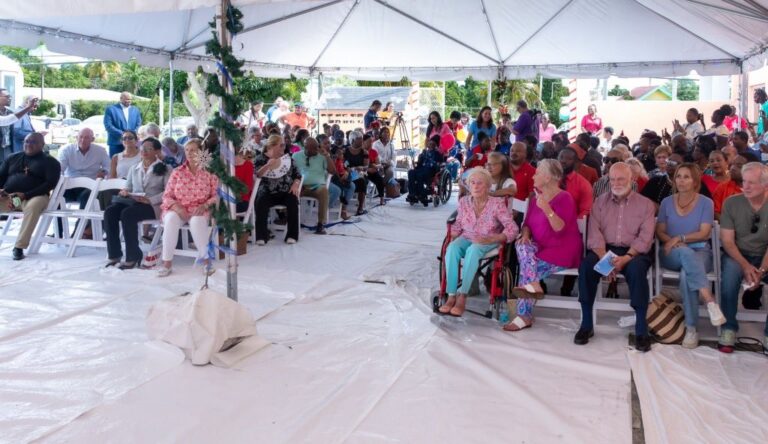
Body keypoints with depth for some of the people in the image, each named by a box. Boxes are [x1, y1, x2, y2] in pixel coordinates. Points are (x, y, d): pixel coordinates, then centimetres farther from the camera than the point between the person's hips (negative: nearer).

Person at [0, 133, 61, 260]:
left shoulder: (50, 162, 9)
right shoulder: (12, 158, 22)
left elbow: (50, 183, -4)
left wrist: (25, 195, -15)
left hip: (34, 197, -4)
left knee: (34, 205, -40)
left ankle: (19, 247, -37)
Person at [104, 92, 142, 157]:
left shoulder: (135, 110, 15)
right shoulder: (110, 109, 2)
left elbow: (138, 125, 11)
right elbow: (108, 126, -6)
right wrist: (121, 134, -16)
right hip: (116, 143, -3)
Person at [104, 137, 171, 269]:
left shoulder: (164, 169, 7)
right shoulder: (134, 168, 26)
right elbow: (127, 187, 23)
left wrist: (150, 200, -19)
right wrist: (124, 192, -3)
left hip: (153, 205, -5)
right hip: (132, 202, 5)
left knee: (127, 214, -35)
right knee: (109, 211, -25)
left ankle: (133, 257, -24)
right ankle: (113, 255, -22)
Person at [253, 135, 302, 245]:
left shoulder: (288, 158, 12)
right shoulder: (260, 159, 4)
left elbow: (297, 175, 12)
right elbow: (255, 175, -10)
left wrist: (295, 184, -9)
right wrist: (268, 165, -23)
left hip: (286, 192, 2)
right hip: (267, 193, -2)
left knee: (293, 200, -29)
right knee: (261, 202, -32)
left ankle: (292, 235, -22)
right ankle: (261, 236, -27)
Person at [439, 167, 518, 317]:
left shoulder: (497, 203, -9)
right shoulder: (464, 201, 3)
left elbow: (512, 228, -12)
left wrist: (491, 239, -24)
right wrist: (452, 236, -3)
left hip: (488, 242, -3)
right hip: (467, 238, 3)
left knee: (473, 250, -39)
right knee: (452, 248, -32)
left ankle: (462, 296, -36)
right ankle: (451, 296, -34)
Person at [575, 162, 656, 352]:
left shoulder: (645, 204, 8)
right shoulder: (600, 201, 13)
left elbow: (645, 237, -4)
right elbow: (594, 232, 1)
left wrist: (626, 258, -21)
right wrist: (604, 258, -16)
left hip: (633, 252, -1)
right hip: (604, 250, 2)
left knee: (637, 269, -35)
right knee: (586, 265, -29)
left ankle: (641, 329, -25)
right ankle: (586, 324, -19)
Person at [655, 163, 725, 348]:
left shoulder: (706, 203, 5)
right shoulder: (667, 202, 11)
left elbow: (704, 233, -4)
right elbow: (659, 231, 8)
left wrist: (679, 238, -15)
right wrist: (673, 242, -13)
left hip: (700, 252, -1)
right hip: (672, 255, 1)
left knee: (686, 275, -37)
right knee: (686, 252, -39)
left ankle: (691, 328, -33)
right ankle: (710, 301, -48)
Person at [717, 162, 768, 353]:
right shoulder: (731, 203, -5)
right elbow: (727, 241, -7)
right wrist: (745, 266, -21)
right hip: (738, 255, 0)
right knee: (730, 269, -34)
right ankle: (728, 329, -22)